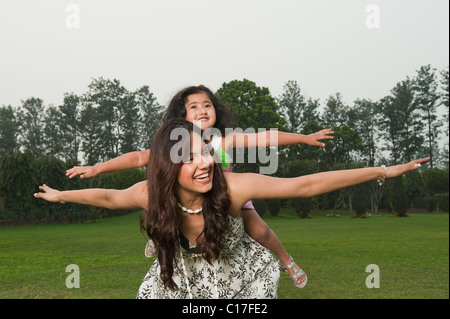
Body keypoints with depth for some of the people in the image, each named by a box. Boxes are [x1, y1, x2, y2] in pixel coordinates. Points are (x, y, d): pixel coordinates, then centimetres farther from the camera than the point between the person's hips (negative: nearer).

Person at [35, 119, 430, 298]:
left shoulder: (231, 186, -34)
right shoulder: (152, 193, -25)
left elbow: (306, 184, -31)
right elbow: (110, 197, -3)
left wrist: (383, 171, -30)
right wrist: (61, 195, 11)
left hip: (239, 275, -2)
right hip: (182, 276, 3)